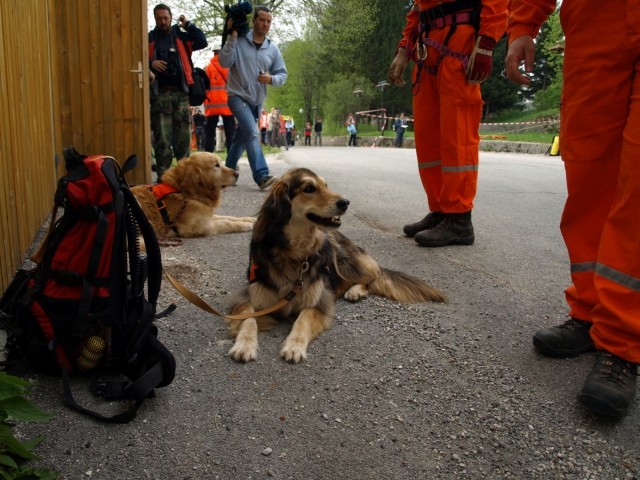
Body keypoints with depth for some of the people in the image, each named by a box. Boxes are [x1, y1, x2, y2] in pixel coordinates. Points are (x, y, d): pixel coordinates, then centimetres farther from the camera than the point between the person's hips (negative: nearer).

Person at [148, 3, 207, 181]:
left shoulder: (181, 36, 14)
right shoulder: (149, 39, 12)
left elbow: (202, 42, 2)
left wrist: (188, 25, 0)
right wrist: (150, 63, -9)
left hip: (180, 93, 1)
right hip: (159, 94, -1)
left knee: (183, 136, 2)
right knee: (162, 137, -4)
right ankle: (163, 174, 1)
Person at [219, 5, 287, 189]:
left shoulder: (273, 49, 5)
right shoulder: (238, 41, -6)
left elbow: (283, 74, 6)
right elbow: (224, 62, -17)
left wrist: (271, 79, -15)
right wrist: (232, 37, -21)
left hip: (257, 101, 6)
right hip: (238, 96, -5)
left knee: (242, 138, 15)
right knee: (252, 133, -22)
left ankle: (228, 171, 32)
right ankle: (261, 176, -27)